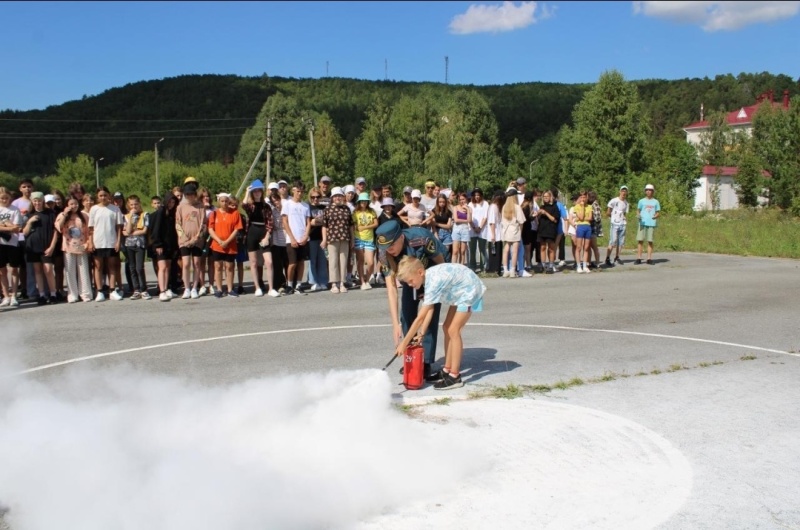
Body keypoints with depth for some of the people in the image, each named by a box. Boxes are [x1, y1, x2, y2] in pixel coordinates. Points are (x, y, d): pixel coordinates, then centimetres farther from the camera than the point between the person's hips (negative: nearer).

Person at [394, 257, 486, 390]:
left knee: (453, 330, -13)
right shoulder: (429, 277, -6)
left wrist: (404, 342, -28)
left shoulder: (434, 282, -33)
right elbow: (429, 309, -2)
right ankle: (447, 370, 19)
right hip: (461, 292, 10)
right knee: (447, 328, 10)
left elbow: (420, 317, -32)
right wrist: (422, 333, -7)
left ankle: (455, 377, -8)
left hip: (470, 291, -10)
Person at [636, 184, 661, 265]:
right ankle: (638, 258, -2)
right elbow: (638, 211, 12)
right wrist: (638, 215, -11)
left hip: (651, 224, 0)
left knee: (650, 241, -1)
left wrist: (656, 216, -10)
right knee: (640, 240, -4)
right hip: (642, 223, 0)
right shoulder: (641, 201, 11)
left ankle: (649, 259, 2)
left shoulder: (656, 202, 11)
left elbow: (658, 213, 12)